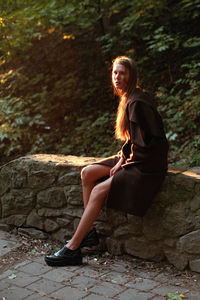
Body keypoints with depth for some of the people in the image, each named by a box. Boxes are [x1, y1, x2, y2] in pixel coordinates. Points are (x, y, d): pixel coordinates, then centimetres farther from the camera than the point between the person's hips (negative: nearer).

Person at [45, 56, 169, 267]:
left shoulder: (137, 103, -19)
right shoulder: (128, 99, 12)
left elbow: (145, 143, -22)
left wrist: (124, 163, -12)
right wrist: (122, 158, 3)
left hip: (147, 166, -10)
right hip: (132, 159, 10)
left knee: (98, 191, -20)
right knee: (87, 173, 2)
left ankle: (72, 249, -13)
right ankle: (89, 232, 4)